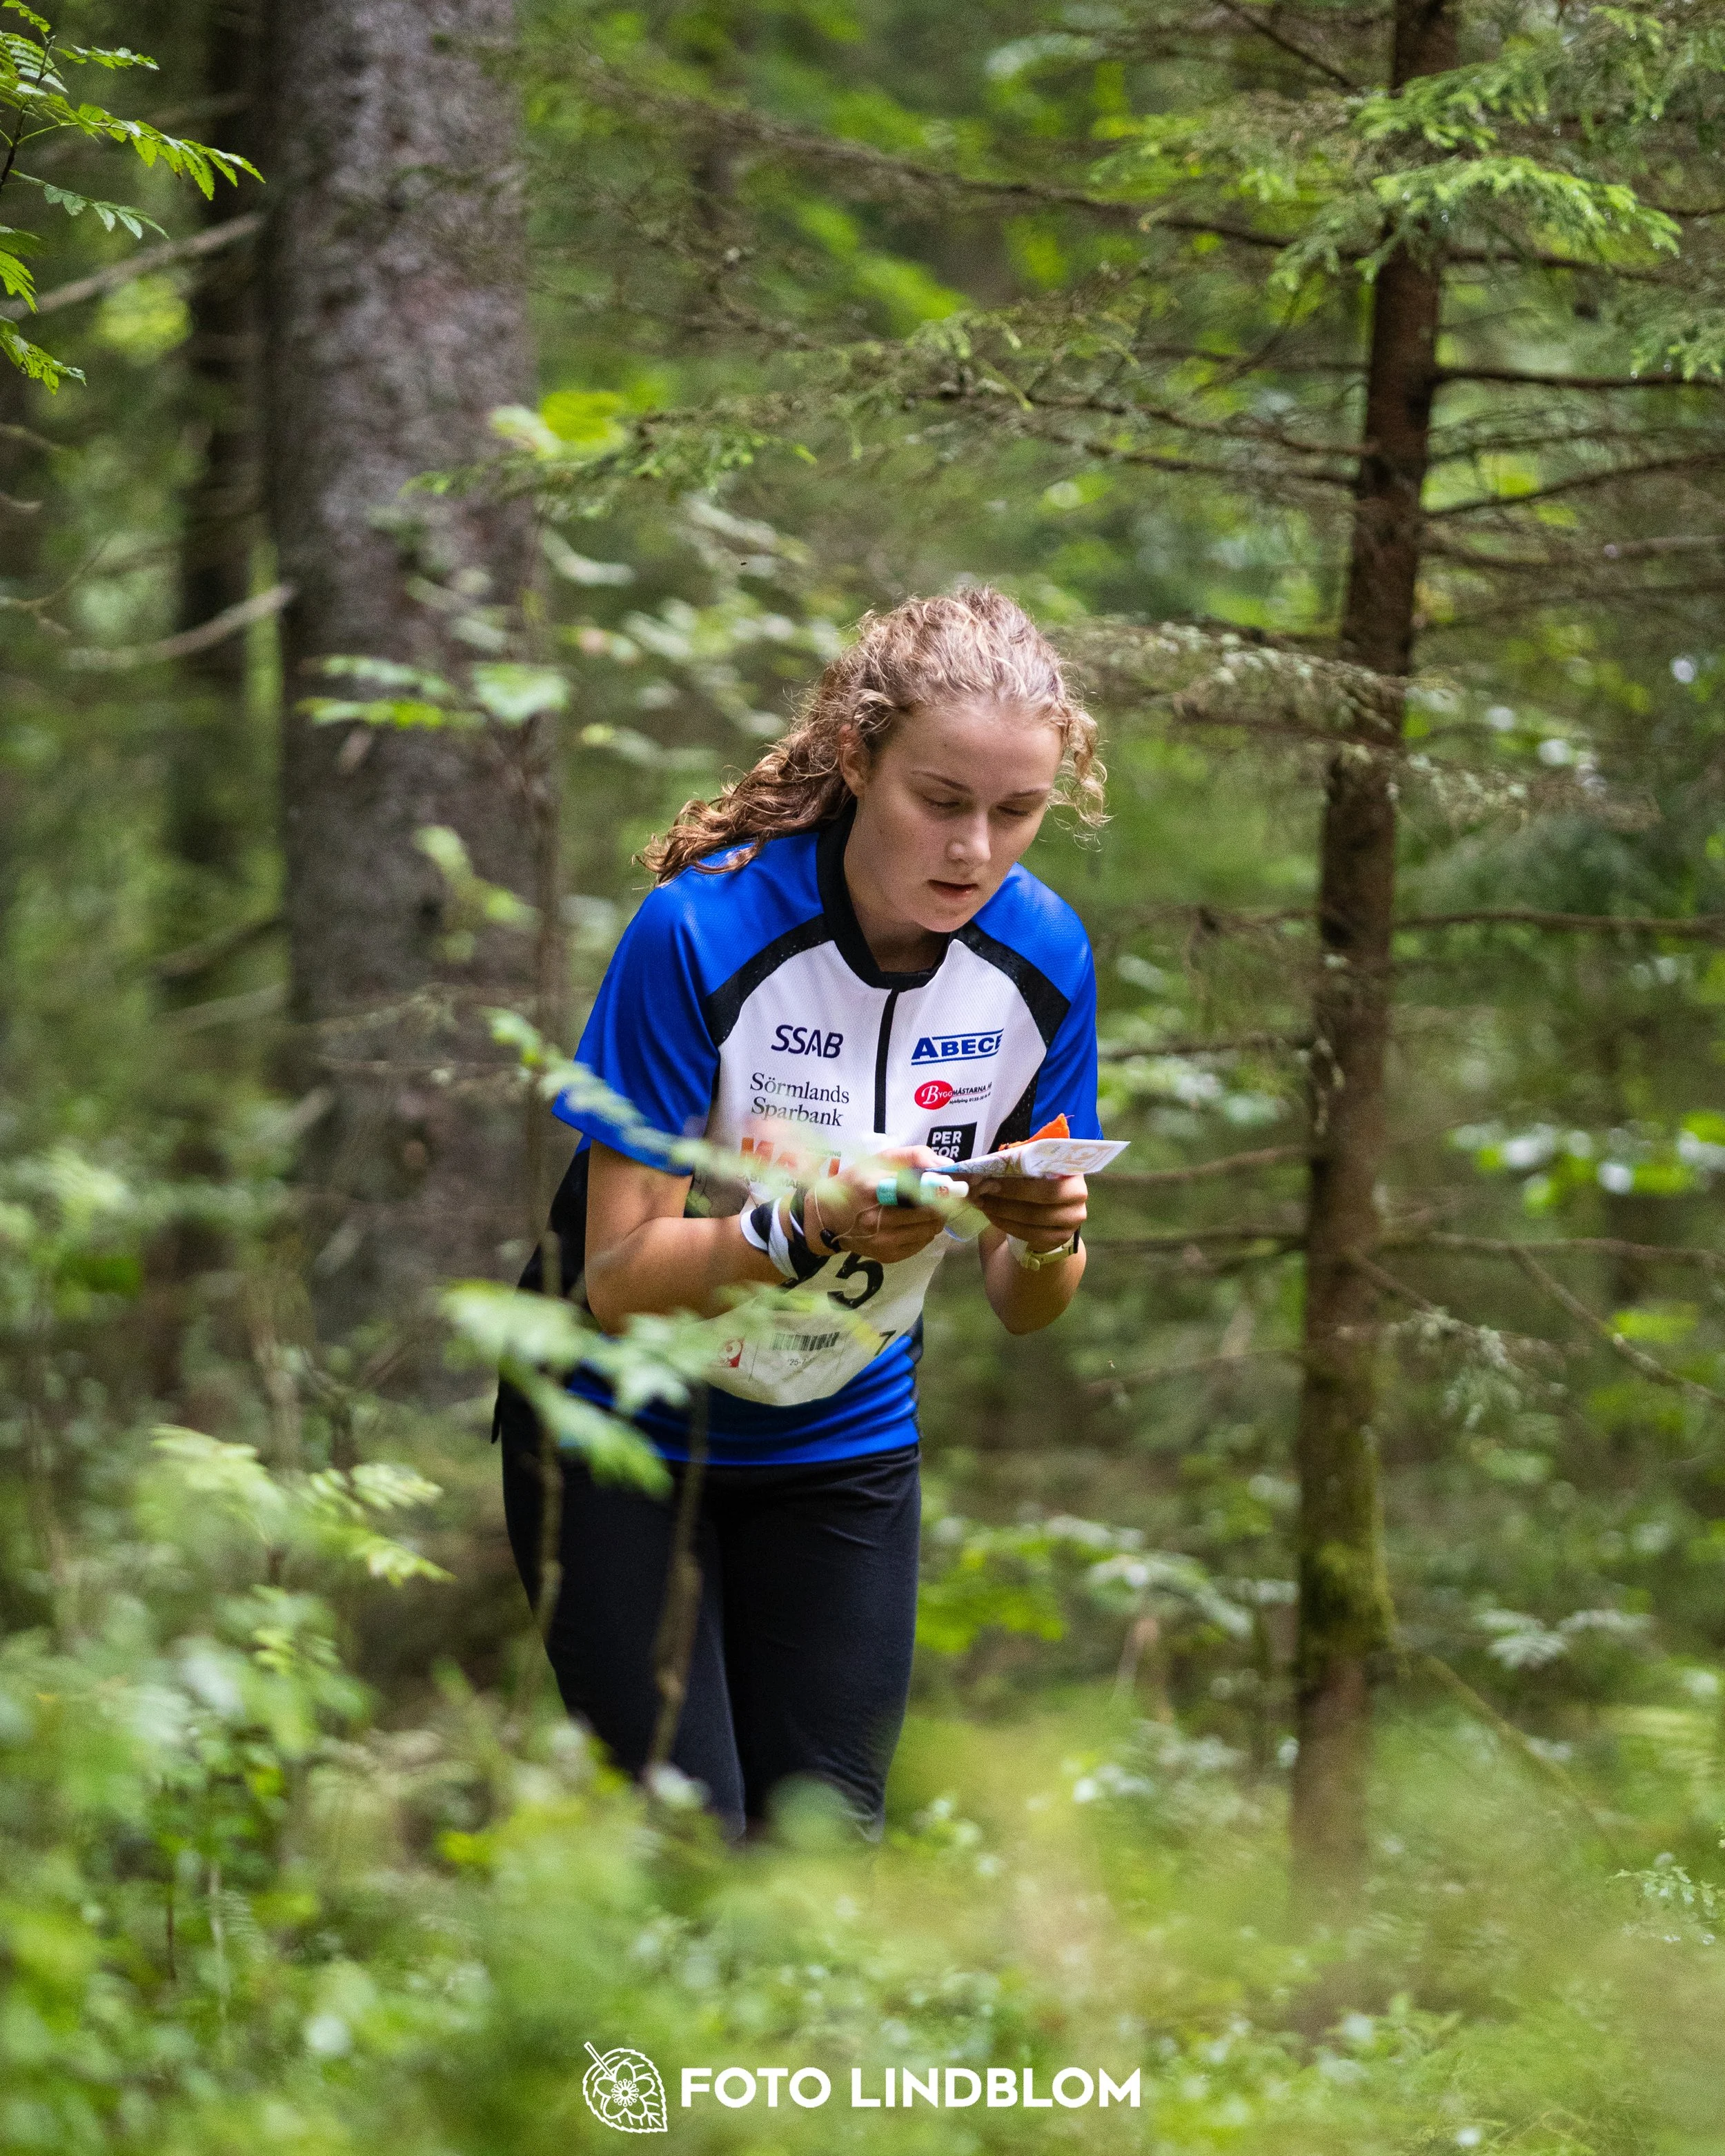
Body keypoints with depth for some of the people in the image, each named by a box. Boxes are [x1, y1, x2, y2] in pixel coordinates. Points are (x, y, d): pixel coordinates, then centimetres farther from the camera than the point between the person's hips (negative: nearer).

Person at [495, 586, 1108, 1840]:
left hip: (849, 1448, 4)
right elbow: (619, 1276, -23)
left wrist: (1050, 1236, -27)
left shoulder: (1041, 954, -11)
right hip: (628, 1439, -4)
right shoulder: (703, 930, -25)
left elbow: (1025, 1310, -3)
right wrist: (810, 1228, -41)